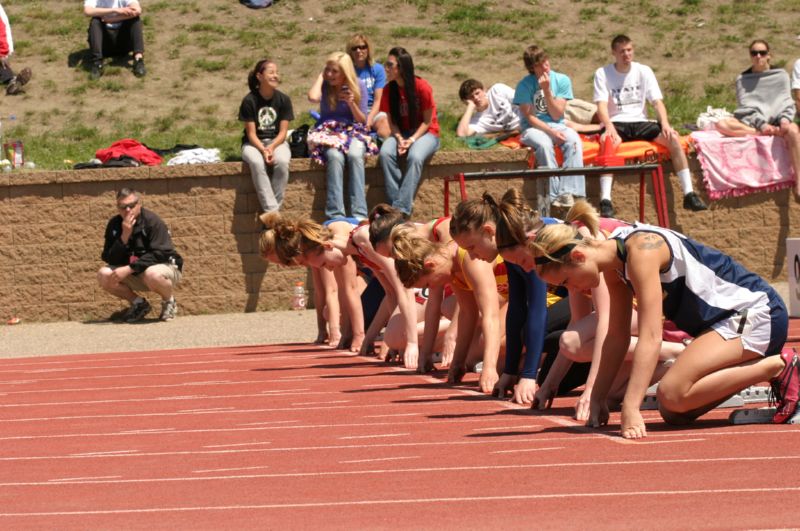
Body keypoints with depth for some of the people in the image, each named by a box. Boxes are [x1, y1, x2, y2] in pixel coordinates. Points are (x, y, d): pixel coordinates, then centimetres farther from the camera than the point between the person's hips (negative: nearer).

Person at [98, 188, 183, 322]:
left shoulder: (153, 221, -17)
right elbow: (108, 259, -9)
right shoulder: (114, 225, -4)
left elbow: (159, 254, -25)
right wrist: (124, 237, -24)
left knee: (152, 275, -40)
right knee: (104, 275, -18)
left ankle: (169, 302, -5)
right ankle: (138, 303, 4)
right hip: (136, 276, 5)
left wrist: (129, 269, -31)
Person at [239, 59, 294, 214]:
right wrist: (263, 150, -24)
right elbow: (251, 133, -8)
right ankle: (272, 211, -38)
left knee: (282, 161, -34)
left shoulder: (283, 99, 0)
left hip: (277, 142, 2)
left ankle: (274, 207, -28)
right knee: (256, 162, -37)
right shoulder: (249, 100, -7)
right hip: (253, 143, -2)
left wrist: (271, 147, -20)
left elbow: (283, 132, -2)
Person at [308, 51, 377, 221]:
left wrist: (351, 103, -16)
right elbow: (313, 97, -21)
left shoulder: (359, 86, 2)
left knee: (355, 155, -35)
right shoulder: (325, 86, 3)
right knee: (335, 156, -35)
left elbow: (362, 120, 3)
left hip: (353, 132, 0)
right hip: (328, 133, 0)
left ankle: (359, 214, -39)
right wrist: (321, 75, -6)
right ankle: (335, 215, -41)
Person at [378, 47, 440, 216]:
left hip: (425, 133, -4)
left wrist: (412, 140, -20)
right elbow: (392, 121, 2)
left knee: (415, 156, -36)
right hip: (401, 133, 4)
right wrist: (399, 139, -17)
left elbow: (427, 121, -9)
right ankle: (394, 203, -29)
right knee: (385, 153, -29)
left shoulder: (422, 87, -14)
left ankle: (402, 210, -38)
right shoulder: (389, 90, -1)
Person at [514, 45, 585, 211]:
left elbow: (557, 115, -3)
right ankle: (553, 195, -34)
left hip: (557, 126, 3)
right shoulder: (525, 85, -4)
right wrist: (551, 132, -20)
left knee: (574, 140, -31)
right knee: (544, 144, -37)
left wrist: (547, 90, -14)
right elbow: (530, 117, -8)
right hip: (533, 128, -2)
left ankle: (567, 193, -38)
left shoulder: (561, 80, 1)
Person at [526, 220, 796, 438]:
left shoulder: (641, 250, -22)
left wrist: (630, 409, -33)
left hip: (756, 312, -10)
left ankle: (777, 366, -11)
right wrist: (597, 400, 13)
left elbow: (650, 337, -28)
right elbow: (617, 337, 15)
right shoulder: (613, 266, 6)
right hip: (724, 321, 10)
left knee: (672, 395, -23)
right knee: (673, 412, 2)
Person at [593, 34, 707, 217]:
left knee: (673, 137, -24)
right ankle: (605, 200, -45)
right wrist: (609, 126, -30)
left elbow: (657, 102, 2)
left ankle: (689, 194, -23)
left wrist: (665, 123, -18)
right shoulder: (603, 73, 1)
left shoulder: (643, 71, 8)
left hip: (640, 122, 3)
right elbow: (602, 105, -10)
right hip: (616, 123, -3)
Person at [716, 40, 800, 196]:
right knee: (722, 125, -30)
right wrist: (761, 125, -18)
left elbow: (787, 102, 4)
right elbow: (746, 107, -1)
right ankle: (769, 133, -32)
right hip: (750, 123, 1)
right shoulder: (743, 79, 9)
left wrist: (785, 119, -18)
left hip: (776, 122, -1)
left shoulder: (781, 75, 11)